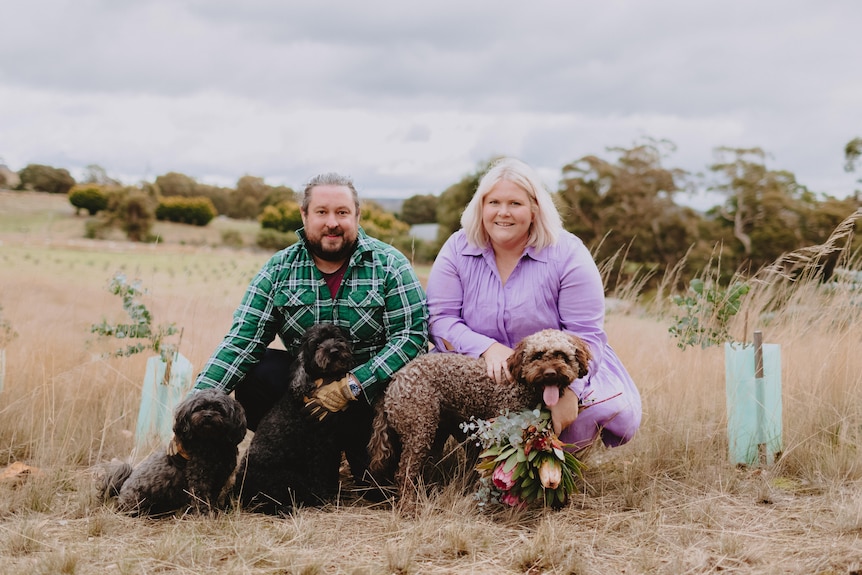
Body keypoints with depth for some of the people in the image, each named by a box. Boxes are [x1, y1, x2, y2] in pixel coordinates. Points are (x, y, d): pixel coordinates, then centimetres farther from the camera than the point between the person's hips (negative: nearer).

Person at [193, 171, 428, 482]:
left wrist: (351, 386, -25)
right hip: (306, 383, 3)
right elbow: (242, 338, -8)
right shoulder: (278, 269, -1)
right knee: (253, 376, -23)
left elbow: (412, 334, -15)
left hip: (372, 385, -3)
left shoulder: (389, 265, -7)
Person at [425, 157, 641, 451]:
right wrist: (488, 348, -27)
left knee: (611, 411, -28)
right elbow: (440, 320, -9)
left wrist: (568, 390, -31)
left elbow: (585, 335, -14)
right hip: (485, 378, 1)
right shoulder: (457, 250, -3)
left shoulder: (567, 254, -10)